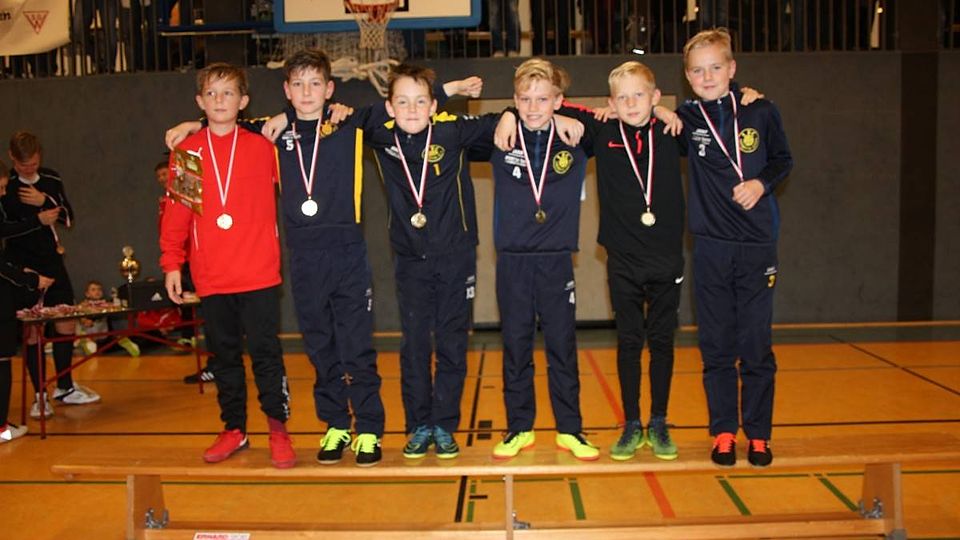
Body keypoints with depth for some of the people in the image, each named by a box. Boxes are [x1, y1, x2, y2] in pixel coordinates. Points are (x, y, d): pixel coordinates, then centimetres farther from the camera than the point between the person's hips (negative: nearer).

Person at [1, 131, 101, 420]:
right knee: (31, 330, -1)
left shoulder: (51, 179, 6)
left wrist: (44, 201, -10)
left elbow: (68, 217, 8)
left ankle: (65, 387, 21)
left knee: (66, 325, 5)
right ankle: (40, 395, 10)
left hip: (53, 263, 4)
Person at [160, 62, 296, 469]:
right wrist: (172, 263, 1)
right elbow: (176, 211, 4)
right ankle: (233, 430, 25)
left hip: (259, 274, -2)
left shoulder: (262, 148, 2)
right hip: (211, 278, 2)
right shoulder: (186, 151, 5)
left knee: (266, 353, 1)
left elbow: (273, 200, 12)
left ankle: (278, 428, 14)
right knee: (224, 355, 12)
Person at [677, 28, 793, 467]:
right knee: (716, 347, 6)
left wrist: (762, 183, -7)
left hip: (757, 245, 0)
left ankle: (758, 434, 16)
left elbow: (783, 160, 12)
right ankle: (723, 431, 18)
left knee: (757, 345, 4)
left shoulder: (761, 112, 2)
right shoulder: (685, 119, 2)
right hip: (710, 246, 1)